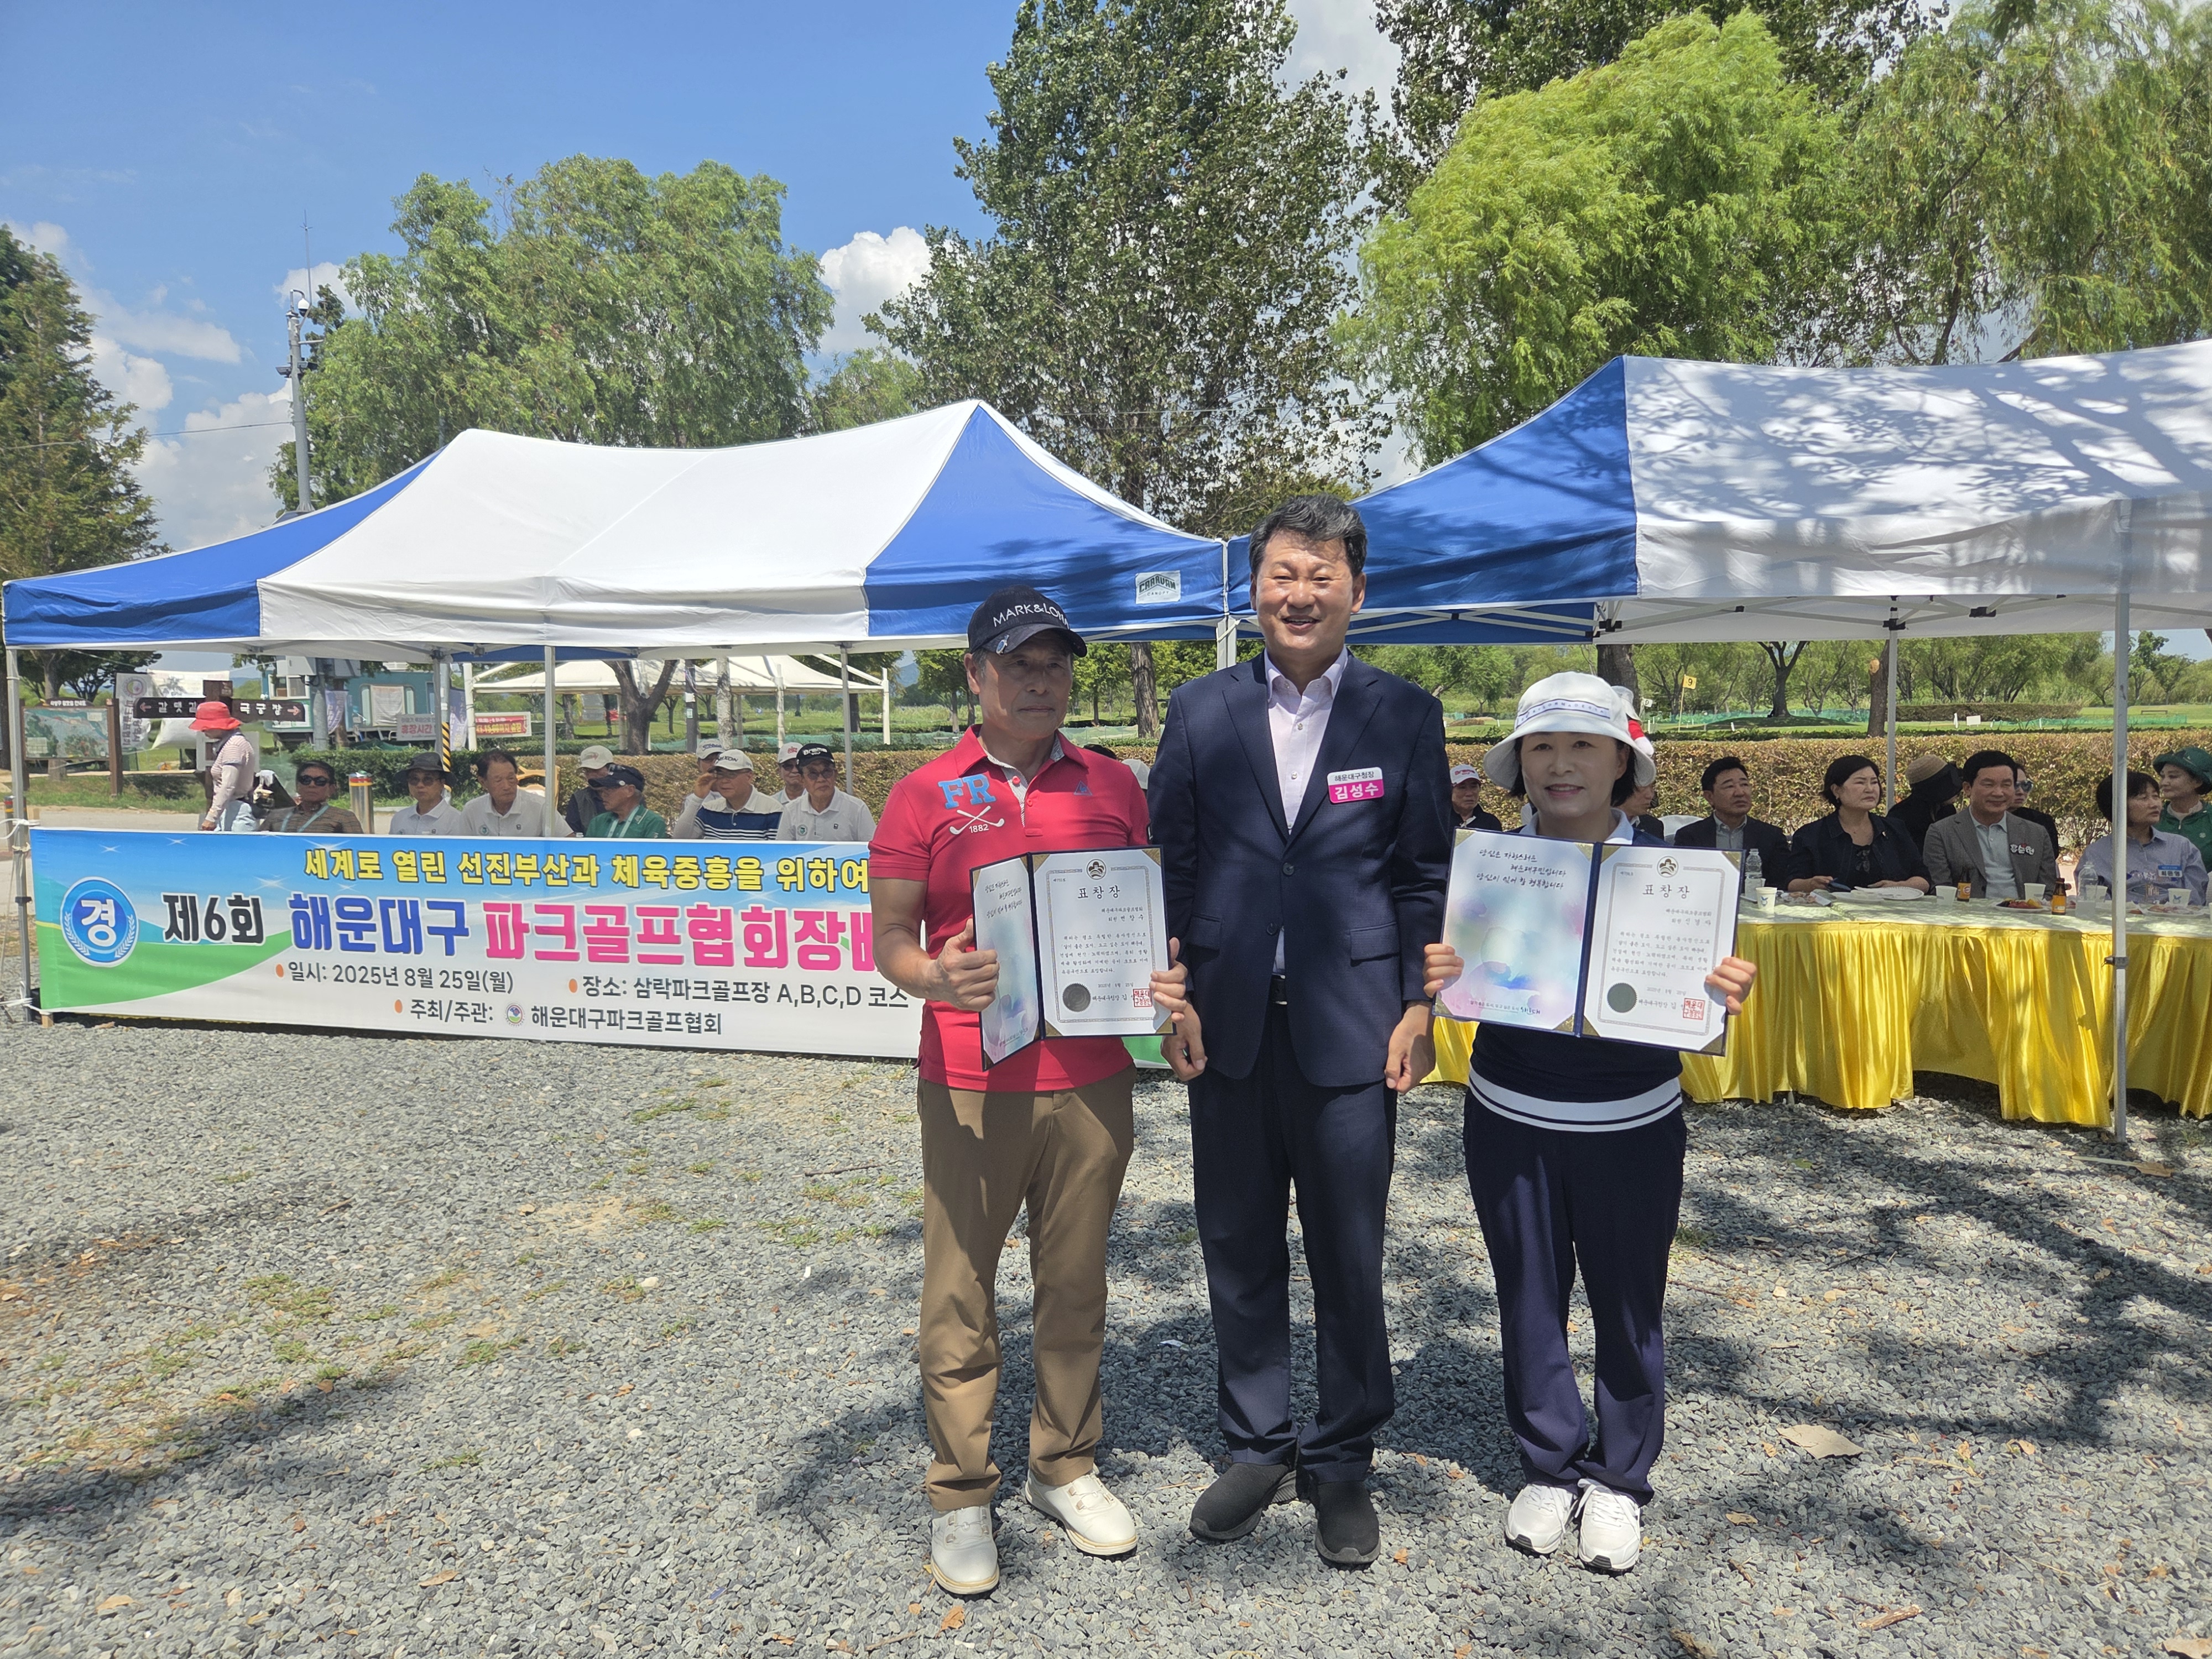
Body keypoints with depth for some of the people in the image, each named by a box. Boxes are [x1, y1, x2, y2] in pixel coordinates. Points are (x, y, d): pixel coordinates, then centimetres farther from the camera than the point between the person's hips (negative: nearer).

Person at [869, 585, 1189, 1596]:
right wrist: (933, 977, -23)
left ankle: (1066, 1470, 32)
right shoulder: (924, 795, 0)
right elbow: (890, 937, -2)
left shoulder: (1112, 787, 8)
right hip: (970, 1085, -2)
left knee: (1076, 1285, 14)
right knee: (959, 1295, 7)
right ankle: (961, 1497, 23)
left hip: (1092, 1080, 3)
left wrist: (1165, 980, -6)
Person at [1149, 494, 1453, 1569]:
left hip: (1351, 1026, -1)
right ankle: (1258, 1449, 32)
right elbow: (1169, 860, 6)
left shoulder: (1405, 716, 2)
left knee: (1349, 1257, 8)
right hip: (1229, 1024, 2)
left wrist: (1420, 1007, -3)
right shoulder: (1200, 710, 5)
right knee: (1238, 1248, 13)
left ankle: (1342, 1463, 28)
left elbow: (1426, 876, 3)